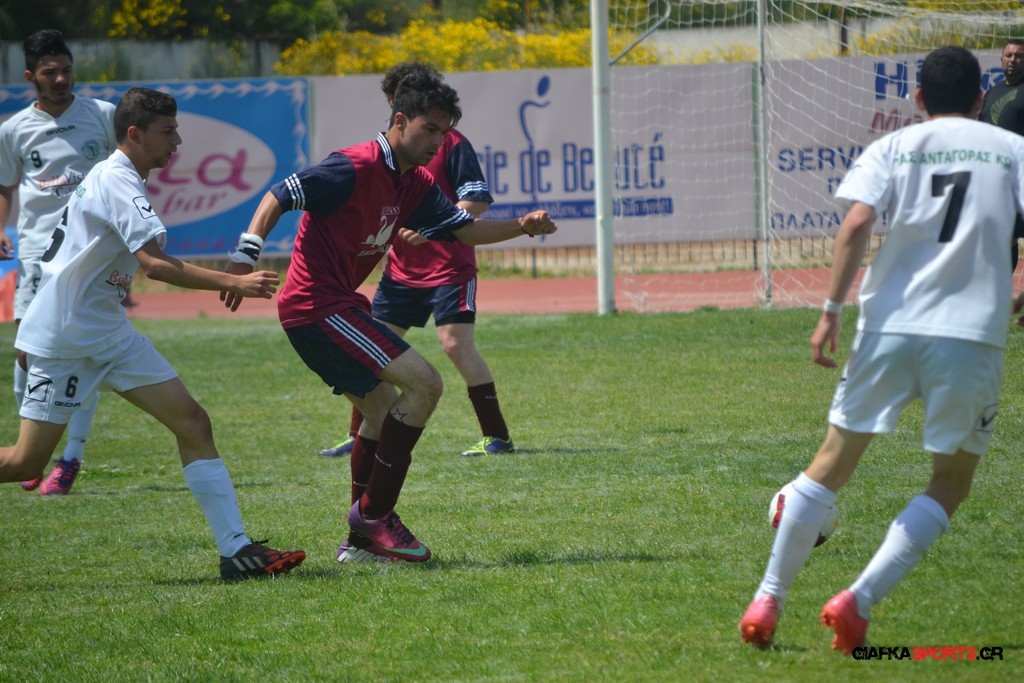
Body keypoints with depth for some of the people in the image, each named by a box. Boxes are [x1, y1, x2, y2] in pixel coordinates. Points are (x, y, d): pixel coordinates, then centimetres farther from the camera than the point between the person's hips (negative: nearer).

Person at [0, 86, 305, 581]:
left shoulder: (114, 179, 13)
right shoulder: (116, 182, -18)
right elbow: (154, 263, -29)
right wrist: (232, 284, -32)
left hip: (109, 335, 10)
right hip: (63, 339, -10)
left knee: (192, 423, -3)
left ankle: (236, 550, -8)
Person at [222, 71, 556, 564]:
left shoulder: (414, 185, 11)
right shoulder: (356, 168, -17)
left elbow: (465, 228, 16)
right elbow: (279, 196, -18)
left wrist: (523, 226, -1)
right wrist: (246, 255, -28)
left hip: (336, 306, 11)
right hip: (318, 306, -11)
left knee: (382, 409, 20)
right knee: (423, 382, -14)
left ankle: (360, 540, 25)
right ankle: (374, 514, -8)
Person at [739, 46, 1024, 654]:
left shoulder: (892, 148, 8)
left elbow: (857, 222, -7)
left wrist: (832, 309, -6)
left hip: (889, 325, 2)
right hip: (971, 331, -2)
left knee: (833, 462, 14)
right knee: (951, 484, 11)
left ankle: (769, 600, 14)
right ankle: (860, 602, -4)